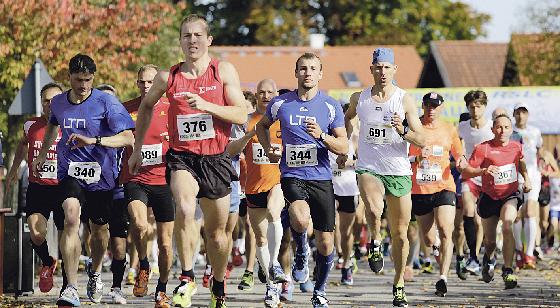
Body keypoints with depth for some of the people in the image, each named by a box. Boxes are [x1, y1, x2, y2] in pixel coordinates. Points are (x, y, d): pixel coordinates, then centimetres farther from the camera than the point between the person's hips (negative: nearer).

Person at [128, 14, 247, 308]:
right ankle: (187, 278, -19)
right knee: (184, 210, -30)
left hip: (216, 159, 1)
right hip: (182, 157, -1)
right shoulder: (167, 77, 2)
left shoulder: (223, 71, -1)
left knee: (216, 230, 12)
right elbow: (146, 106, 21)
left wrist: (206, 105, -20)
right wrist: (137, 148, 22)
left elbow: (241, 115, -6)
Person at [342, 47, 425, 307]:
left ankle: (399, 285, 23)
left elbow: (421, 141, -6)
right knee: (374, 210, -33)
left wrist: (403, 131, -24)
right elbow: (347, 119, 27)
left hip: (399, 172, 0)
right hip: (368, 168, 0)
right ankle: (375, 242, -2)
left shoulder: (405, 100, -3)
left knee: (400, 234, 6)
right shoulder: (359, 98, 3)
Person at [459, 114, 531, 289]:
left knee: (507, 227, -28)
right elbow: (466, 172, -15)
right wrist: (483, 171, -31)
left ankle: (508, 271, -26)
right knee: (490, 242, 9)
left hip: (511, 195, 1)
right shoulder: (483, 148, -11)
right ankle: (488, 259, 47)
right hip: (489, 197, -1)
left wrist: (526, 179, 11)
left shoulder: (516, 147, 1)